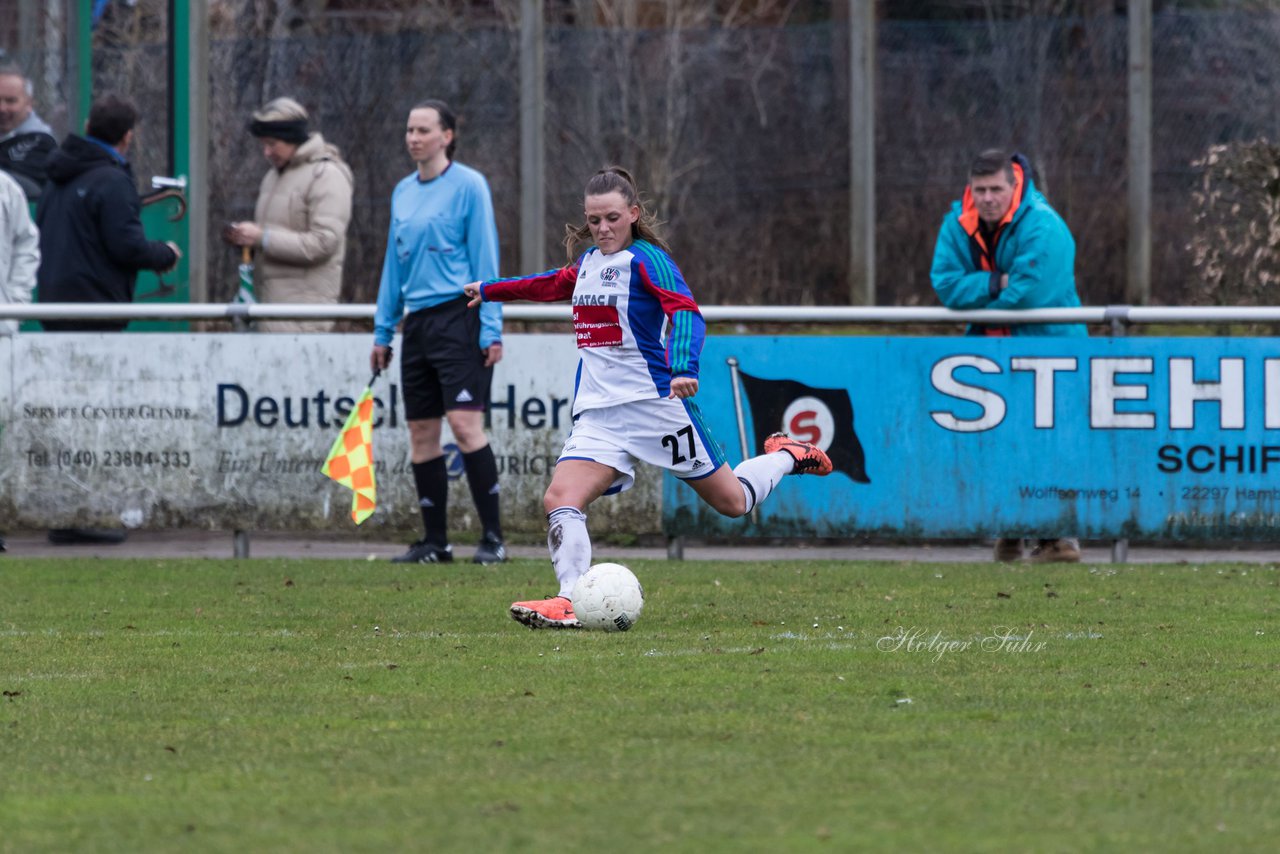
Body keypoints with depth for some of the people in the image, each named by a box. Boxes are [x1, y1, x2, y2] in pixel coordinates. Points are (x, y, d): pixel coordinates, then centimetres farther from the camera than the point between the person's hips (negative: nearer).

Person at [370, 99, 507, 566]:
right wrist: (383, 330, 17)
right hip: (418, 324, 7)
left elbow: (485, 259, -7)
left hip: (459, 317, -7)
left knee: (465, 423, -15)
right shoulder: (403, 193, 15)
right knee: (421, 431, 5)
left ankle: (493, 537, -12)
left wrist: (490, 329, -12)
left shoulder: (468, 186, -4)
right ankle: (434, 541, 11)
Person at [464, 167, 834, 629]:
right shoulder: (589, 261, 11)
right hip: (597, 412, 6)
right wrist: (490, 290, 44)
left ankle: (785, 456, 36)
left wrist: (683, 368, -44)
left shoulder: (647, 259, -11)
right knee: (560, 501, -18)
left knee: (733, 502, 7)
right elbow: (554, 284, 34)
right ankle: (570, 602, -25)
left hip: (654, 401, -6)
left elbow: (686, 312, -25)